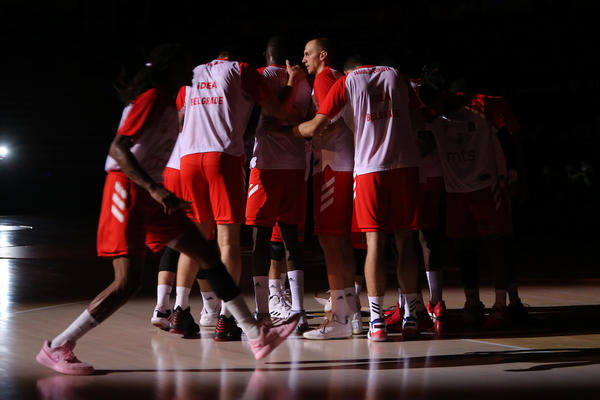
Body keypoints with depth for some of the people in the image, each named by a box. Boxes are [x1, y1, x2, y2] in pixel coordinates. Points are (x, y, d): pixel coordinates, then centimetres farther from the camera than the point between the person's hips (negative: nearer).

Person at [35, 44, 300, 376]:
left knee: (207, 256, 8)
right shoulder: (153, 99, -13)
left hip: (150, 194, 10)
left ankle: (256, 336, 12)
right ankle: (57, 348, -8)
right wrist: (154, 188, -30)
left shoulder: (166, 101, 16)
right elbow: (118, 149, -21)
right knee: (128, 282, -16)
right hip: (128, 190, -10)